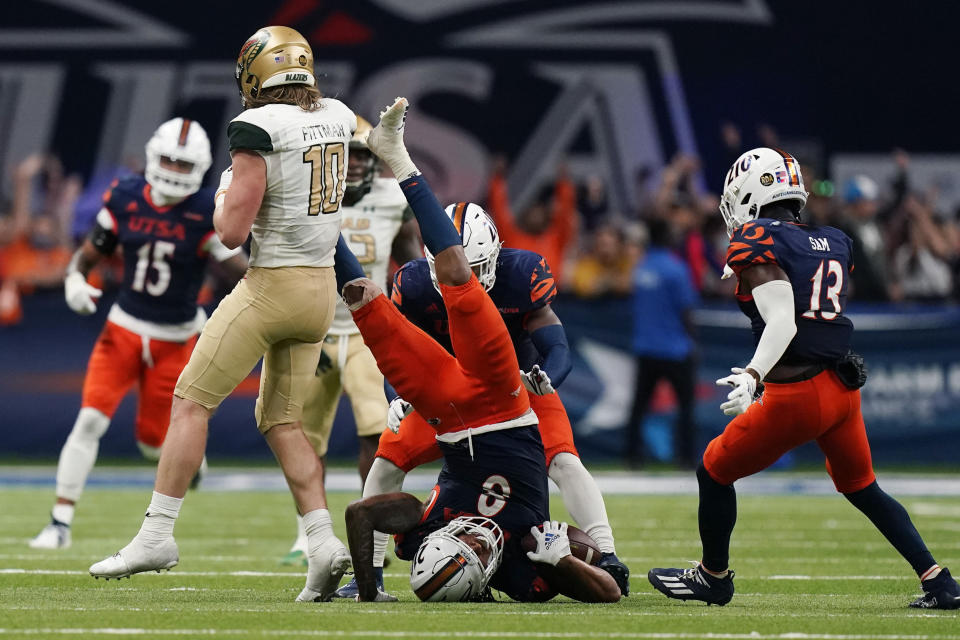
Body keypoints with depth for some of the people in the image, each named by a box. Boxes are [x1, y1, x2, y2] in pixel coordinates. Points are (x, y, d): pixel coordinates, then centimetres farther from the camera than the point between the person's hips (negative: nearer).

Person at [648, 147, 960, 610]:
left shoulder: (756, 243, -10)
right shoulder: (834, 244, 12)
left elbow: (782, 322, -22)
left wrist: (753, 376, -33)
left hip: (797, 395, -7)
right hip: (843, 387, 7)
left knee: (715, 471, 14)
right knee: (862, 488, 23)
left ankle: (713, 577, 28)